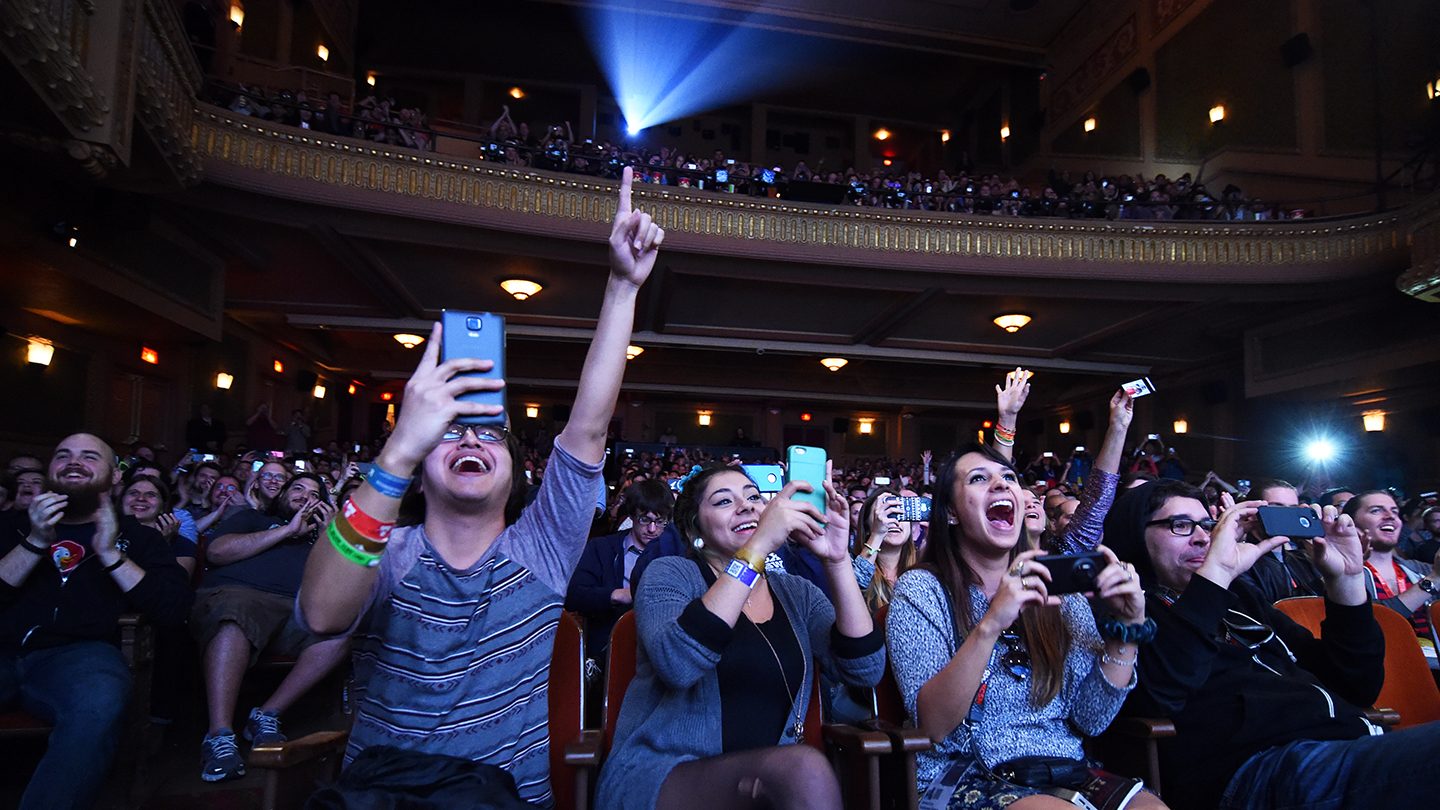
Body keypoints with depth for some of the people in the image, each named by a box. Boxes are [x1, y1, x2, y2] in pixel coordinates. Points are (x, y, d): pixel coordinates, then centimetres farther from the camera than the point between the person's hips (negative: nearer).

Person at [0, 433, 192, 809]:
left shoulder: (137, 536, 18)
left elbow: (173, 611, 3)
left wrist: (110, 553, -3)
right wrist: (35, 544, -4)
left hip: (79, 652, -1)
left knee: (98, 702, -37)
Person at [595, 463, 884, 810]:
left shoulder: (797, 594, 10)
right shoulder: (670, 573, -2)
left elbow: (865, 670, -5)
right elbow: (676, 664, -23)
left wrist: (837, 560, -16)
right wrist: (757, 548, -26)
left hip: (772, 778, 5)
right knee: (805, 768, -30)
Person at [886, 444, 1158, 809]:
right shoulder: (921, 589, -6)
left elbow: (1092, 719, 2)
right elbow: (932, 725, -17)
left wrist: (1126, 628, -11)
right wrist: (989, 626, -29)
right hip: (965, 776, -4)